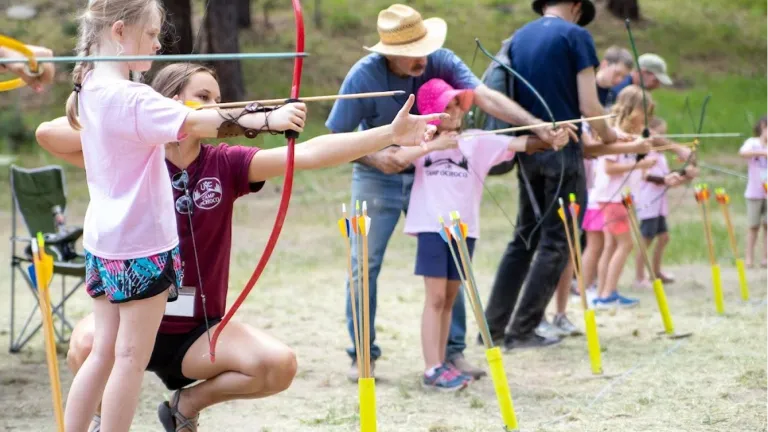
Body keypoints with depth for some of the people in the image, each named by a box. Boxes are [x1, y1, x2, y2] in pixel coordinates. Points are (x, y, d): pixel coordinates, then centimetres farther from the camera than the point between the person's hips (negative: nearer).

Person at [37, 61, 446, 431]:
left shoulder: (225, 164, -5)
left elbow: (309, 153, -15)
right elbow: (49, 134, -17)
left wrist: (391, 133, -25)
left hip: (197, 329, 2)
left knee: (279, 365, -20)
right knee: (88, 345, -34)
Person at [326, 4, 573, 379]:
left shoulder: (441, 62, -18)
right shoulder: (363, 76, -23)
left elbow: (486, 97, -30)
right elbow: (335, 138, -15)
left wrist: (538, 127, -41)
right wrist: (373, 157, -31)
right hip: (377, 179, -2)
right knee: (365, 266, -3)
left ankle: (452, 350, 13)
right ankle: (363, 355, 10)